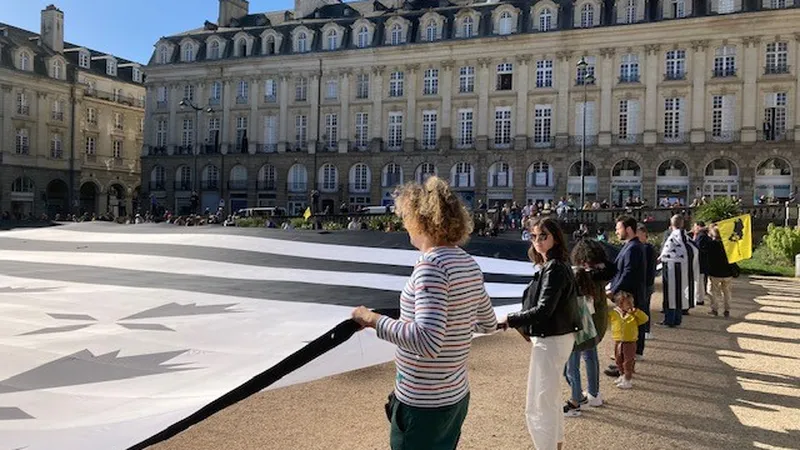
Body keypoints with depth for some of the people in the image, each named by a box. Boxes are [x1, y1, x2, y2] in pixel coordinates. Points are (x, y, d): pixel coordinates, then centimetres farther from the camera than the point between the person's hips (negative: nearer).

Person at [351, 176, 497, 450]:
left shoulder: (431, 265, -23)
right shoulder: (469, 264, 3)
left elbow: (428, 342, -33)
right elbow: (489, 324, 16)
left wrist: (373, 319, -23)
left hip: (424, 404, -8)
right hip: (457, 395, 8)